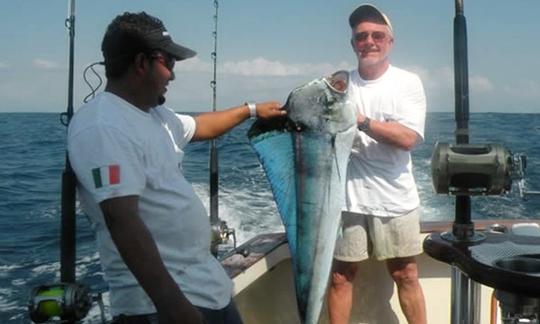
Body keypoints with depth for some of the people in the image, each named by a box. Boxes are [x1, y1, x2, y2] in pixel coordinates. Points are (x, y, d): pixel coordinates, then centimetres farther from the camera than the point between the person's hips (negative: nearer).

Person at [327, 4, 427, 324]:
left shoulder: (408, 82, -1)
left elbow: (408, 138, -14)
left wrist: (361, 121, -22)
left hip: (396, 200, -1)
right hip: (348, 197, 1)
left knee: (406, 275, 9)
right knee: (341, 275, 7)